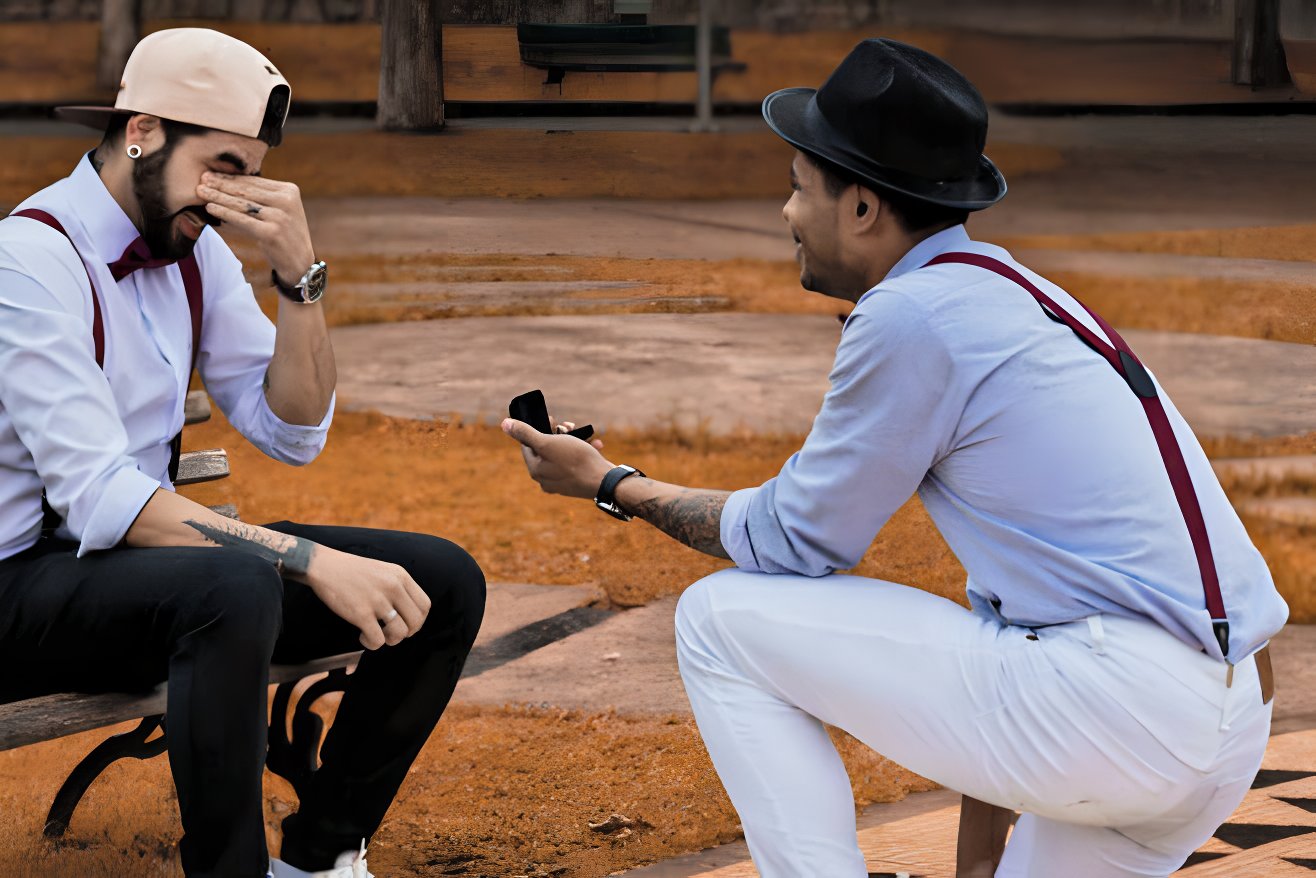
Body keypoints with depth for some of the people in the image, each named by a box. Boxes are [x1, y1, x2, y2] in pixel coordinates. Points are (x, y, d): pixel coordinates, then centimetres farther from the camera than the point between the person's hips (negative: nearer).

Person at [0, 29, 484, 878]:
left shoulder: (194, 250, 7)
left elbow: (293, 433, 8)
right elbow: (97, 497, -26)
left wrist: (300, 272, -8)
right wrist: (310, 561, -31)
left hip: (153, 551, 8)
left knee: (445, 582, -4)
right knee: (235, 585, -39)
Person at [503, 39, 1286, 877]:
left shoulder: (909, 314, -8)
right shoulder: (1007, 292, 20)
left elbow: (796, 540, 2)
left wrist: (613, 485, 17)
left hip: (1117, 702, -9)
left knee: (722, 618, 1)